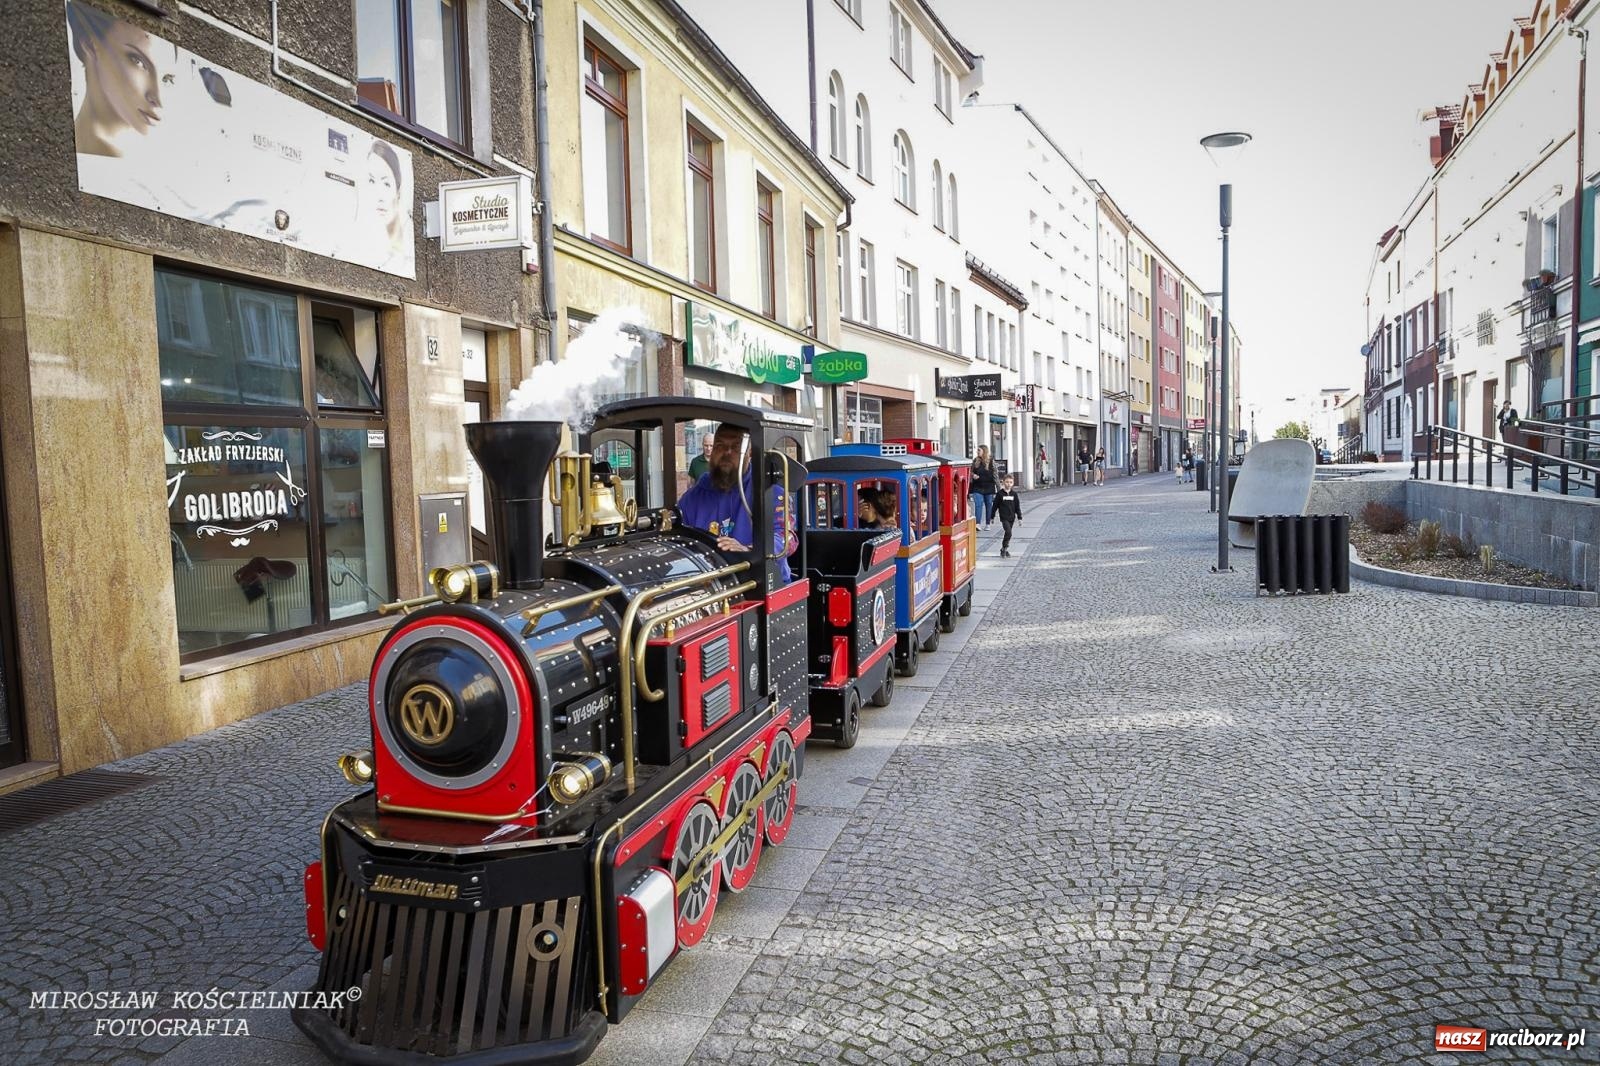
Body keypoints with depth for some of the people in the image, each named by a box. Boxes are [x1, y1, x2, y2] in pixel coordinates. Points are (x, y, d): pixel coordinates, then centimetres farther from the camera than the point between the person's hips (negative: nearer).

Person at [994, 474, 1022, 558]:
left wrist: (1019, 517, 5)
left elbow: (1017, 507, 8)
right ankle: (1004, 549, -6)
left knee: (1008, 534, 10)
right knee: (1008, 532, -17)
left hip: (1012, 518, 4)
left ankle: (1004, 550, 22)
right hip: (1004, 517, -4)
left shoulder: (1014, 494, 4)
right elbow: (995, 506, 0)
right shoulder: (1000, 494, -5)